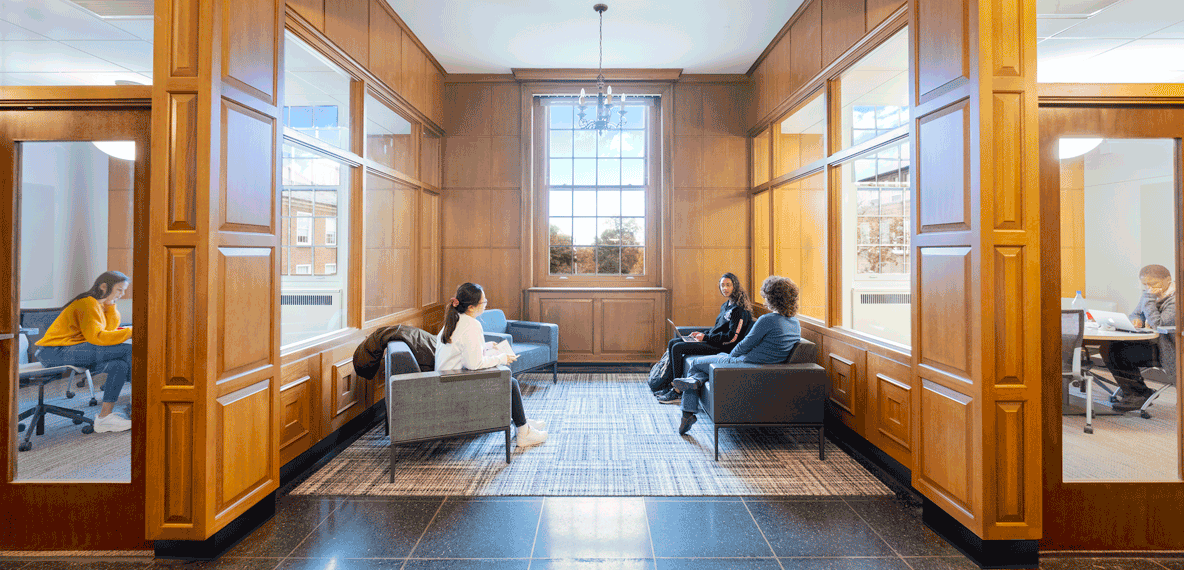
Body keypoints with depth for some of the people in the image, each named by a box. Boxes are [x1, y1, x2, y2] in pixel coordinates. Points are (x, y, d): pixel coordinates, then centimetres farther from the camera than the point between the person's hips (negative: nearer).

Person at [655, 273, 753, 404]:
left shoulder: (739, 309, -14)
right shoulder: (725, 306, 15)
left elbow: (732, 337, -20)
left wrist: (706, 337, -16)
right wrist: (702, 334, 7)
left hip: (722, 347, -10)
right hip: (712, 341, 10)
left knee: (677, 348, -19)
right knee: (672, 343, 5)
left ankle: (677, 392, -12)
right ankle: (669, 385, 4)